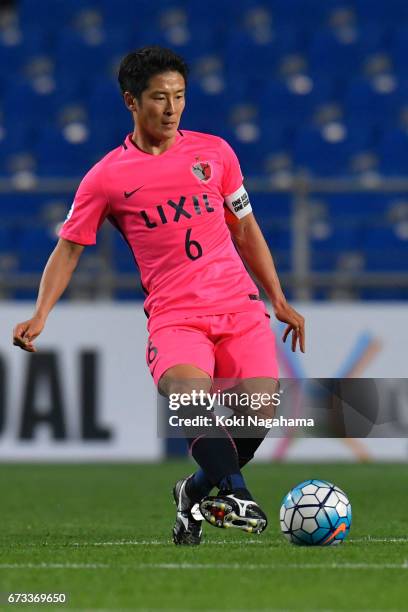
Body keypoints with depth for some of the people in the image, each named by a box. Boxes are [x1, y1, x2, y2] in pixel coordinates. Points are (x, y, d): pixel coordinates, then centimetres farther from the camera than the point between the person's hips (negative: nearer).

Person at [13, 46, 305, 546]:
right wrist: (40, 316, -2)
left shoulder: (214, 152, 12)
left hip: (240, 306, 3)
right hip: (173, 315, -3)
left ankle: (196, 491, 8)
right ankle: (235, 495, -43)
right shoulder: (107, 177, 4)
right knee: (189, 392, -33)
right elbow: (69, 247, 10)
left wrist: (278, 300, 20)